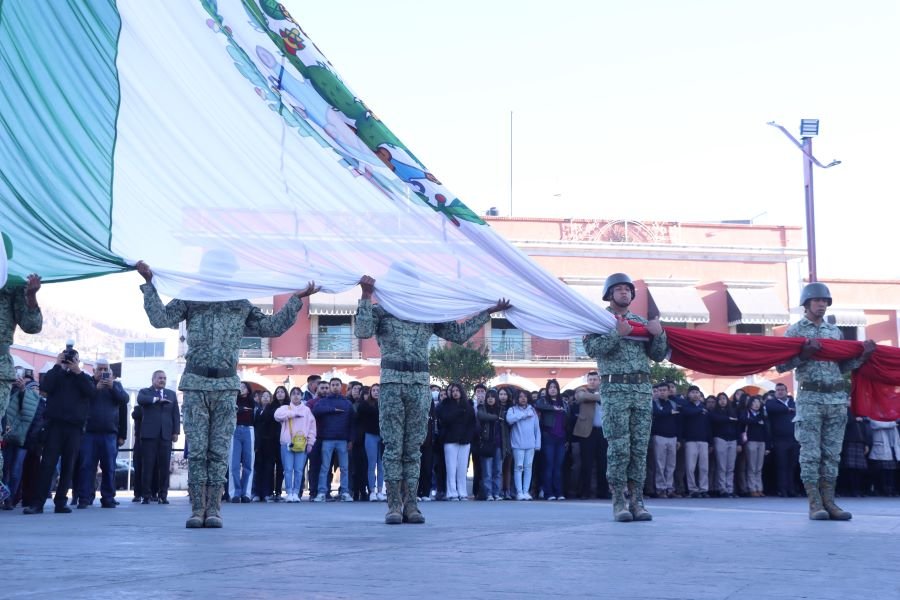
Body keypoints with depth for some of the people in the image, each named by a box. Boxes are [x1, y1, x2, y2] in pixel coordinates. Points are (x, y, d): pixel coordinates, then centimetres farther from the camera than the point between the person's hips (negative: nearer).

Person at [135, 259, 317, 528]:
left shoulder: (241, 306, 11)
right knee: (196, 449, -3)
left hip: (226, 386, 1)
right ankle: (197, 508, 1)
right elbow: (160, 319, -5)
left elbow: (273, 327, 14)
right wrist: (149, 284, -9)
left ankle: (214, 508, 3)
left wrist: (296, 299, 11)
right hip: (195, 384, -1)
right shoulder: (190, 301, 5)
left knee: (219, 450, 0)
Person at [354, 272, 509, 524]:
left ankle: (410, 504, 4)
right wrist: (366, 296, -14)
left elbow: (459, 333, 15)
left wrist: (488, 312, 12)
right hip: (391, 383, -3)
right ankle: (394, 505, -2)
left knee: (414, 447, 3)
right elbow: (363, 331, -11)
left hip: (420, 385, 3)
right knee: (393, 446, -3)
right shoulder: (380, 311, 7)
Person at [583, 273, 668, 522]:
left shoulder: (641, 322, 18)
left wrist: (659, 334, -4)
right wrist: (617, 334, -18)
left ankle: (637, 501, 3)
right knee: (619, 448, -8)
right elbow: (591, 348, -11)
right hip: (615, 389, -4)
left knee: (640, 448, 1)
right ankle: (619, 501, -4)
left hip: (642, 389, 4)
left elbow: (658, 355, 14)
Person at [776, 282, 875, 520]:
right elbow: (781, 366, -3)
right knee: (810, 453, -6)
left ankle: (829, 501, 6)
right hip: (810, 398, -5)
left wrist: (862, 355, 4)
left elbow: (843, 366, 19)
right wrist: (804, 354, -17)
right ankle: (815, 503, -4)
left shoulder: (835, 331, 16)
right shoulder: (795, 331, 2)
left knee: (832, 453, 4)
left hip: (837, 398, 5)